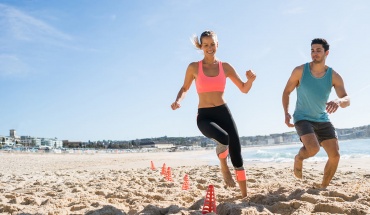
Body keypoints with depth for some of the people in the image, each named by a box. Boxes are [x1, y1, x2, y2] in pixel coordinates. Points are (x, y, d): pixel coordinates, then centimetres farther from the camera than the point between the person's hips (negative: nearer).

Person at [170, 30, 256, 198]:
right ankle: (223, 167, -1)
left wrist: (251, 80, -13)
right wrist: (177, 101, -7)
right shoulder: (194, 67, 1)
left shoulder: (225, 67, 5)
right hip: (204, 115, -2)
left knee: (236, 154, 0)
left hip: (223, 112, 3)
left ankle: (245, 195, 15)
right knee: (223, 138, -35)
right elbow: (185, 88, 13)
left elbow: (244, 89, 9)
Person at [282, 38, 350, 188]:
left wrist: (338, 101, -38)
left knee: (335, 155, -4)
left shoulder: (334, 76, -6)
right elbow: (286, 92, 1)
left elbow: (347, 100, -13)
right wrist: (286, 113, -12)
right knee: (313, 149, -28)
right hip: (303, 118, -3)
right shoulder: (300, 71, -10)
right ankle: (298, 159, 8)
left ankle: (323, 186, 19)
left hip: (322, 120, 4)